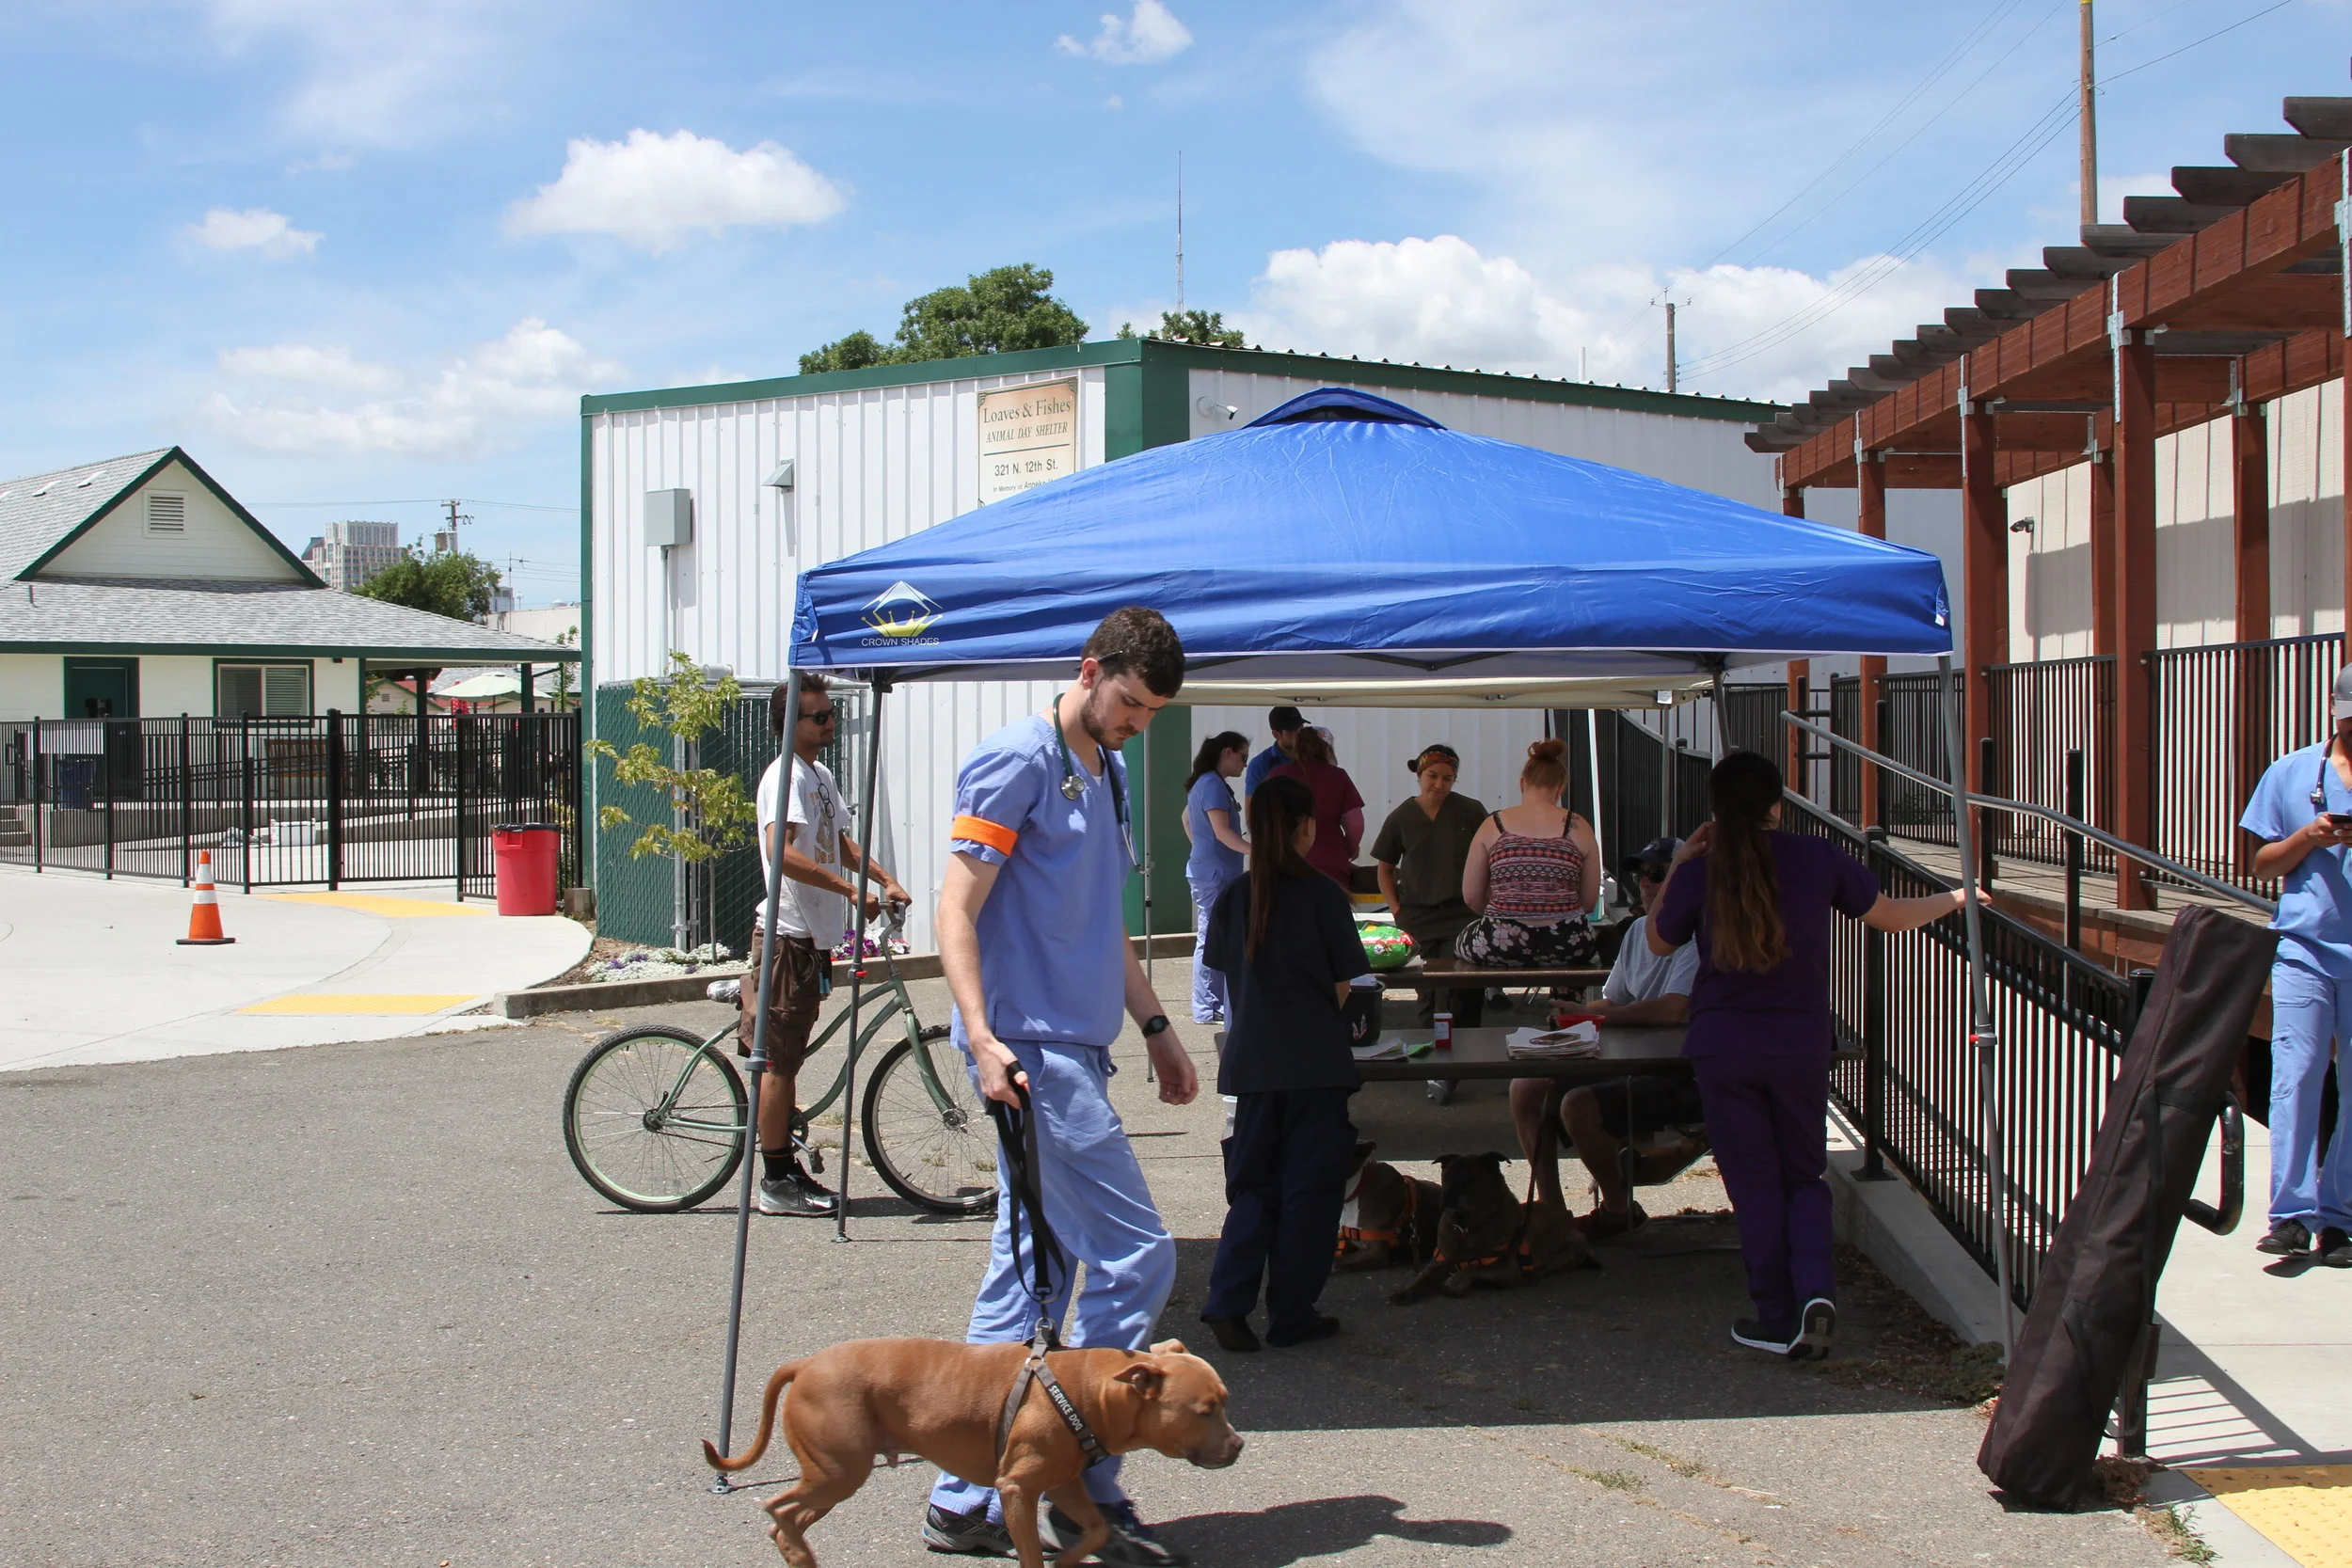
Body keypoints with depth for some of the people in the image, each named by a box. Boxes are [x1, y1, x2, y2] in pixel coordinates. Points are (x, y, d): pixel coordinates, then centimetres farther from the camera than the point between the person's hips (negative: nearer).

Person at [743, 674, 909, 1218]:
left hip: (813, 936, 10)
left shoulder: (822, 775, 17)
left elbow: (840, 842, 27)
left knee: (788, 1058, 15)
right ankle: (775, 1183, 0)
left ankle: (788, 1169, 22)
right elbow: (781, 851, -28)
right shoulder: (787, 775, -14)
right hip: (787, 934, -10)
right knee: (779, 1060, -4)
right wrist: (852, 890, -29)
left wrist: (886, 880, 13)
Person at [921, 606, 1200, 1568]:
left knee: (1031, 1276, 10)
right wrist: (983, 1038, -24)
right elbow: (957, 909, -14)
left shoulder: (1104, 777, 19)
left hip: (1073, 1050, 9)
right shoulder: (1017, 762, -8)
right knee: (1136, 1260, -10)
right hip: (1031, 1048, -9)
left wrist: (1157, 1029, 27)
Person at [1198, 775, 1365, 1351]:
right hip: (1316, 1061, -4)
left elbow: (1229, 971, 11)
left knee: (1253, 1183, 13)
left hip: (1252, 1059, 4)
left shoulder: (1235, 897, 3)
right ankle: (1292, 1316, 11)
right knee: (1310, 1186, 6)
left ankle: (1228, 1302, 0)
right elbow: (1344, 986, -3)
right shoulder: (1322, 896, -8)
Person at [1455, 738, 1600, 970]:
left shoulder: (1492, 825, 1)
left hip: (1501, 946, 0)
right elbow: (1590, 901, 6)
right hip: (1566, 949, 1)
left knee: (1461, 941, 34)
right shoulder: (1578, 827, 1)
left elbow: (1470, 896, 5)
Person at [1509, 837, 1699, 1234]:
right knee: (1526, 1089, 1)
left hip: (1686, 1078, -9)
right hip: (1638, 1066, 9)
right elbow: (1614, 1003, 19)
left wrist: (1589, 1011, -17)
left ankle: (1619, 1210, -4)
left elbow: (1673, 1010, -28)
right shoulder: (1639, 929, 12)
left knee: (1579, 1106, -28)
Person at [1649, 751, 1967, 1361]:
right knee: (1804, 1176, 16)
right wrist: (1955, 898, 26)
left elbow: (1658, 941, 8)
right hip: (1802, 1043, 1)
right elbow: (1891, 915, 8)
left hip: (1724, 1049, -1)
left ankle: (1777, 1320, 10)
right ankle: (1816, 1290, -6)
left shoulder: (1700, 872, -8)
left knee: (1754, 1184, 9)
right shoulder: (1819, 859, -5)